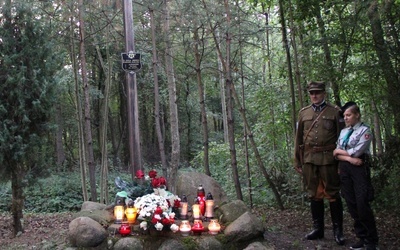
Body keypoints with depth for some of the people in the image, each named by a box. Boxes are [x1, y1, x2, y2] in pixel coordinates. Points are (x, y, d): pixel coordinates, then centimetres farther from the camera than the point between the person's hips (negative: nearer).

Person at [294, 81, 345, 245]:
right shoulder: (303, 113, 10)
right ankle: (317, 229, 22)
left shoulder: (335, 112, 1)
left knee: (333, 195, 3)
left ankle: (338, 231, 15)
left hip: (329, 159, -3)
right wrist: (297, 161, 10)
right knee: (314, 195, 11)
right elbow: (298, 139, 12)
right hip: (309, 160, 3)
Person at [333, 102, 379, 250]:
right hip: (344, 169, 6)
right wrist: (349, 158, -11)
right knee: (351, 205, 6)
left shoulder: (365, 131, -4)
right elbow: (336, 154, 7)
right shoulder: (343, 132, 14)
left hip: (359, 169, -6)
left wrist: (340, 151, 0)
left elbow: (356, 152, -14)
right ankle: (362, 237, 17)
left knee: (362, 205, -7)